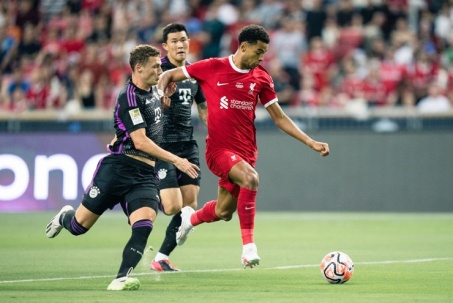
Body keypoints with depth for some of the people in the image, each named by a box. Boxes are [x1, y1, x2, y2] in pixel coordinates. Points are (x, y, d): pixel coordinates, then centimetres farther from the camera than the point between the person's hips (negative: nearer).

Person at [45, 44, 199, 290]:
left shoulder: (152, 90, 11)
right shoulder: (130, 97, -14)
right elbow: (140, 141, -20)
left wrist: (165, 96, 14)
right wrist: (176, 160, -22)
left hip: (146, 174, 6)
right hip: (119, 167, -6)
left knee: (143, 227, -19)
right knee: (79, 226, 3)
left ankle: (121, 278, -21)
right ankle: (65, 217, 38)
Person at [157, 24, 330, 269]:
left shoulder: (261, 78, 5)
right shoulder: (212, 68, -5)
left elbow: (279, 117, 10)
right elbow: (168, 75, 6)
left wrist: (311, 143, 4)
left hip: (246, 151, 5)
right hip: (218, 148, -5)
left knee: (223, 213, 9)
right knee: (250, 178, -32)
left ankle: (191, 218, 45)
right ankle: (248, 246, -26)